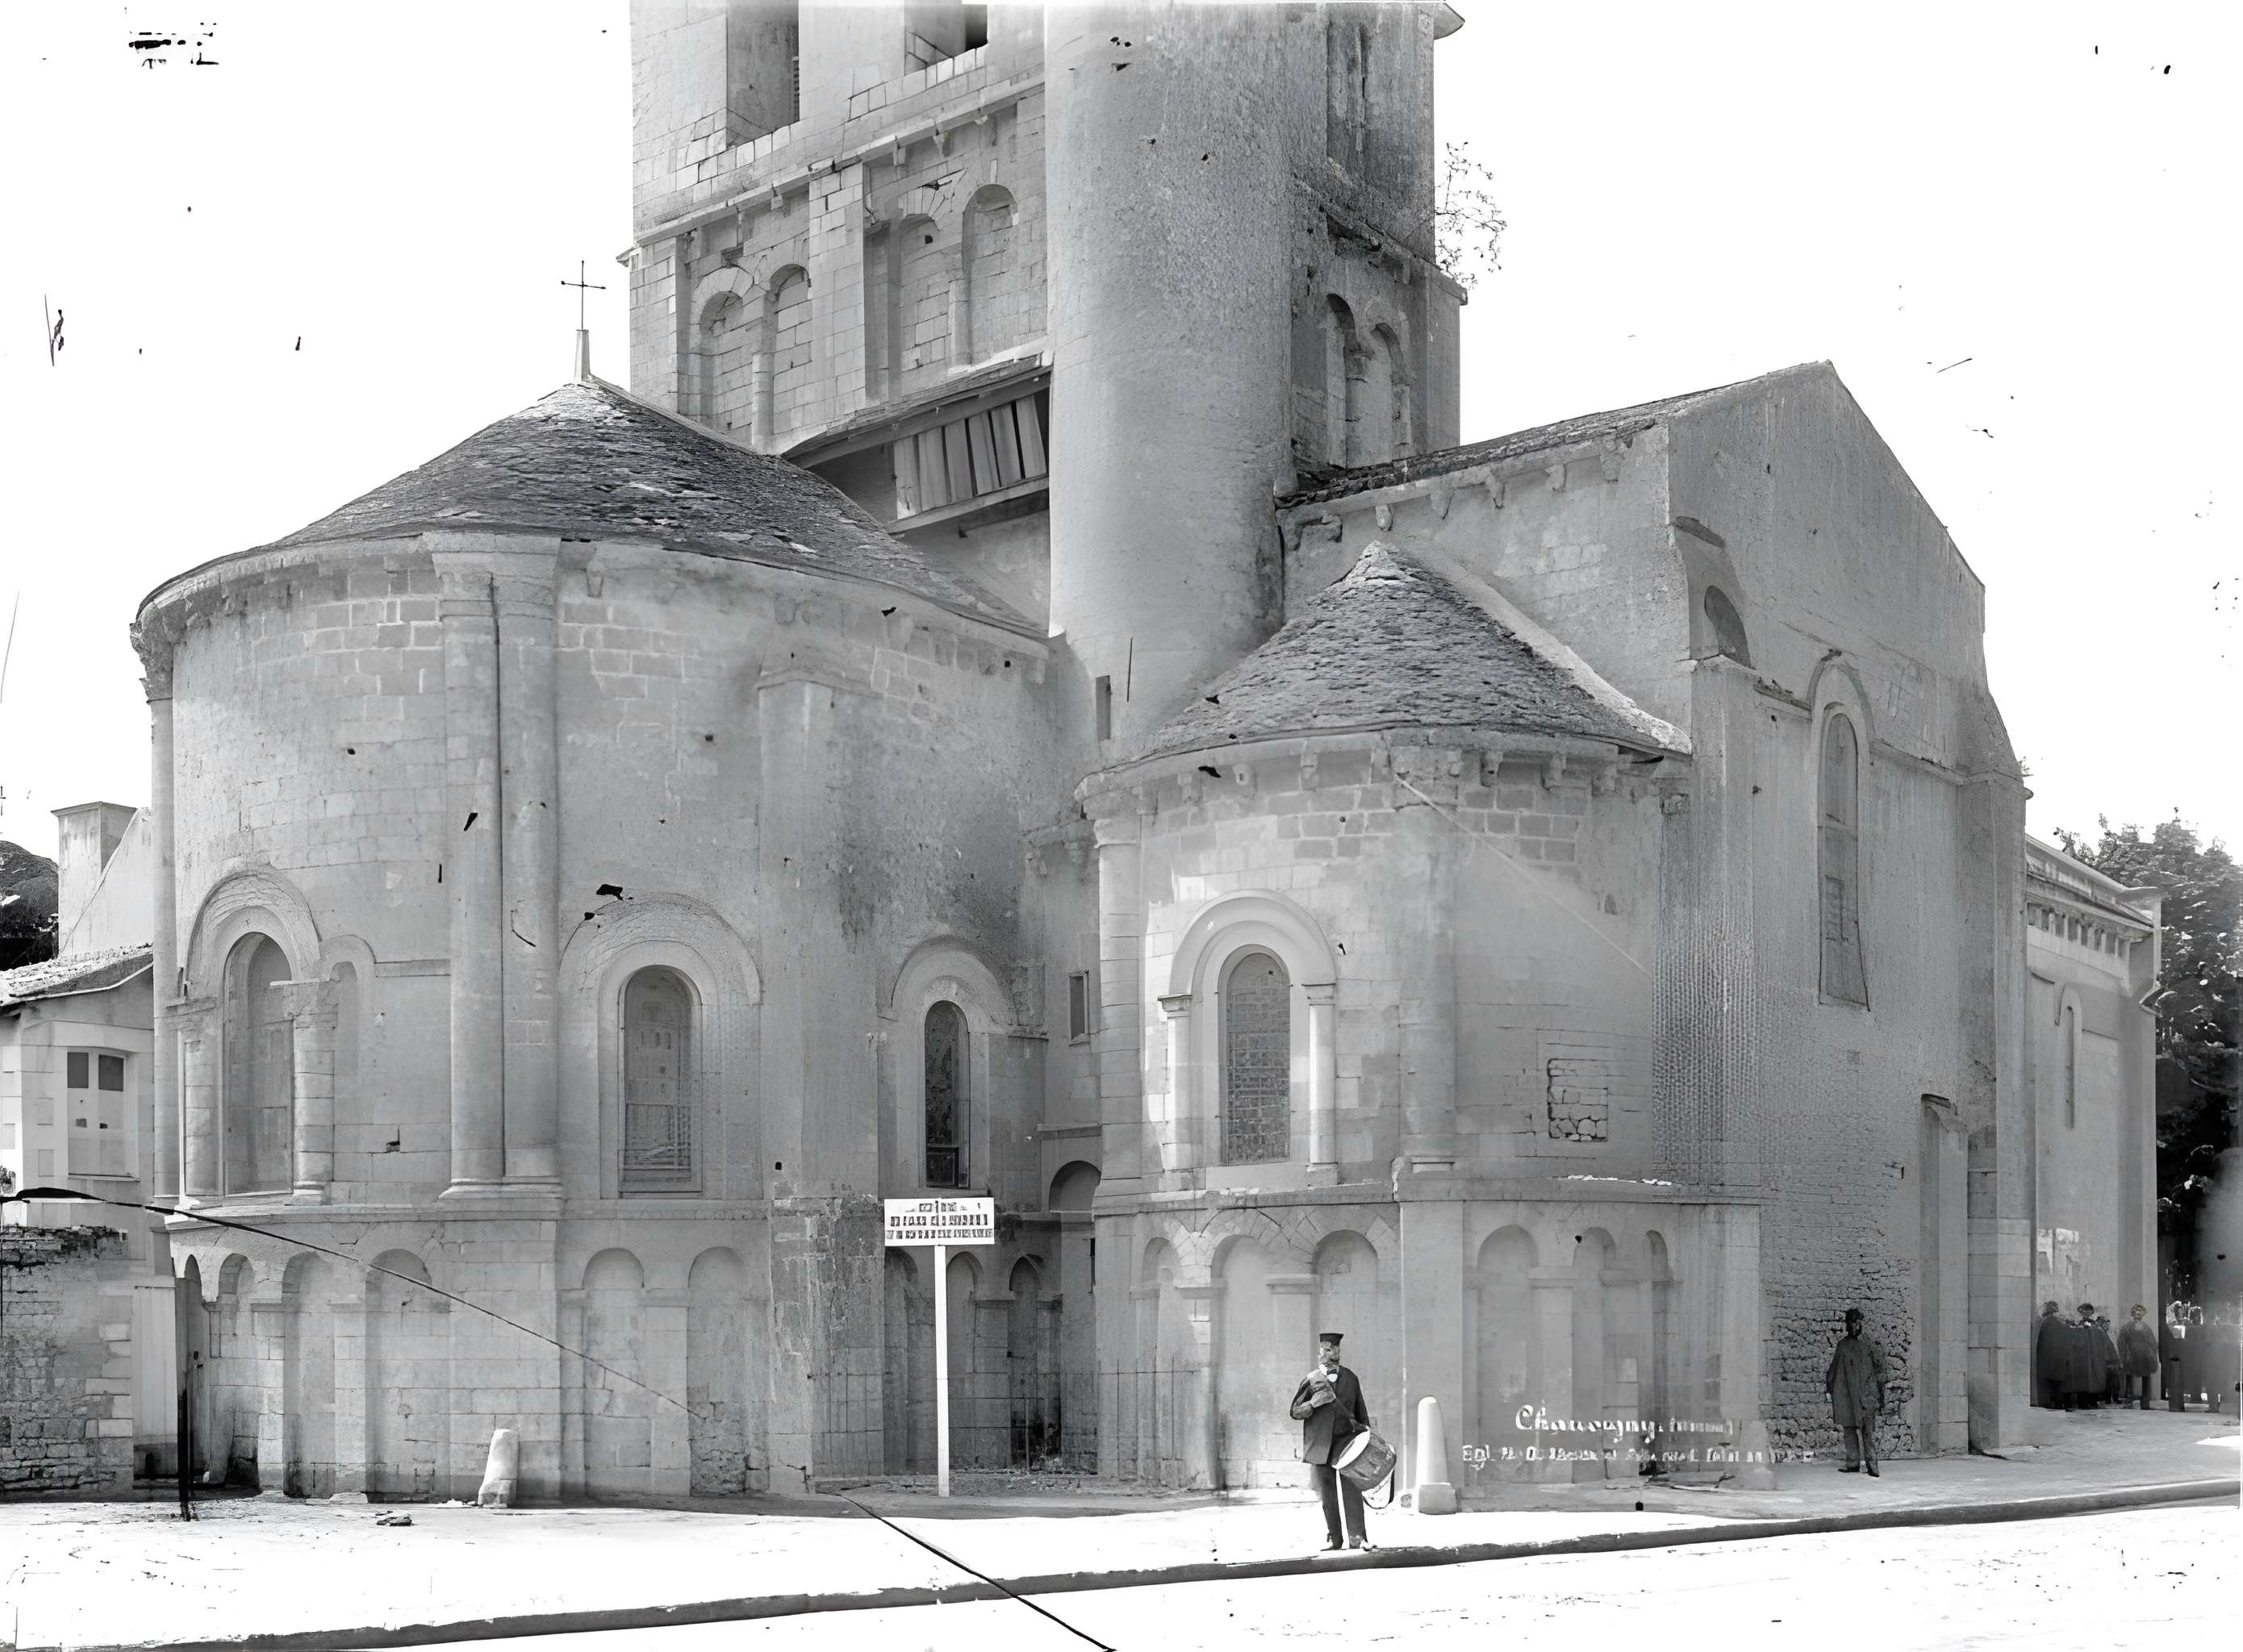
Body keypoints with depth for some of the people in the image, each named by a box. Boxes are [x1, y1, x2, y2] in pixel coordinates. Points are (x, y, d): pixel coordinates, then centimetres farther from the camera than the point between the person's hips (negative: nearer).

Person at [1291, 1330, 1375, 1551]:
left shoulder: (1350, 1378, 9)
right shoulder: (1311, 1380, 3)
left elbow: (1360, 1410, 17)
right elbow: (1295, 1411, 3)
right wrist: (1314, 1403, -14)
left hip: (1347, 1438, 0)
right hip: (1321, 1442, 0)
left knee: (1351, 1488, -10)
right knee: (1327, 1492, 5)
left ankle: (1358, 1537, -11)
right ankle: (1333, 1537, 14)